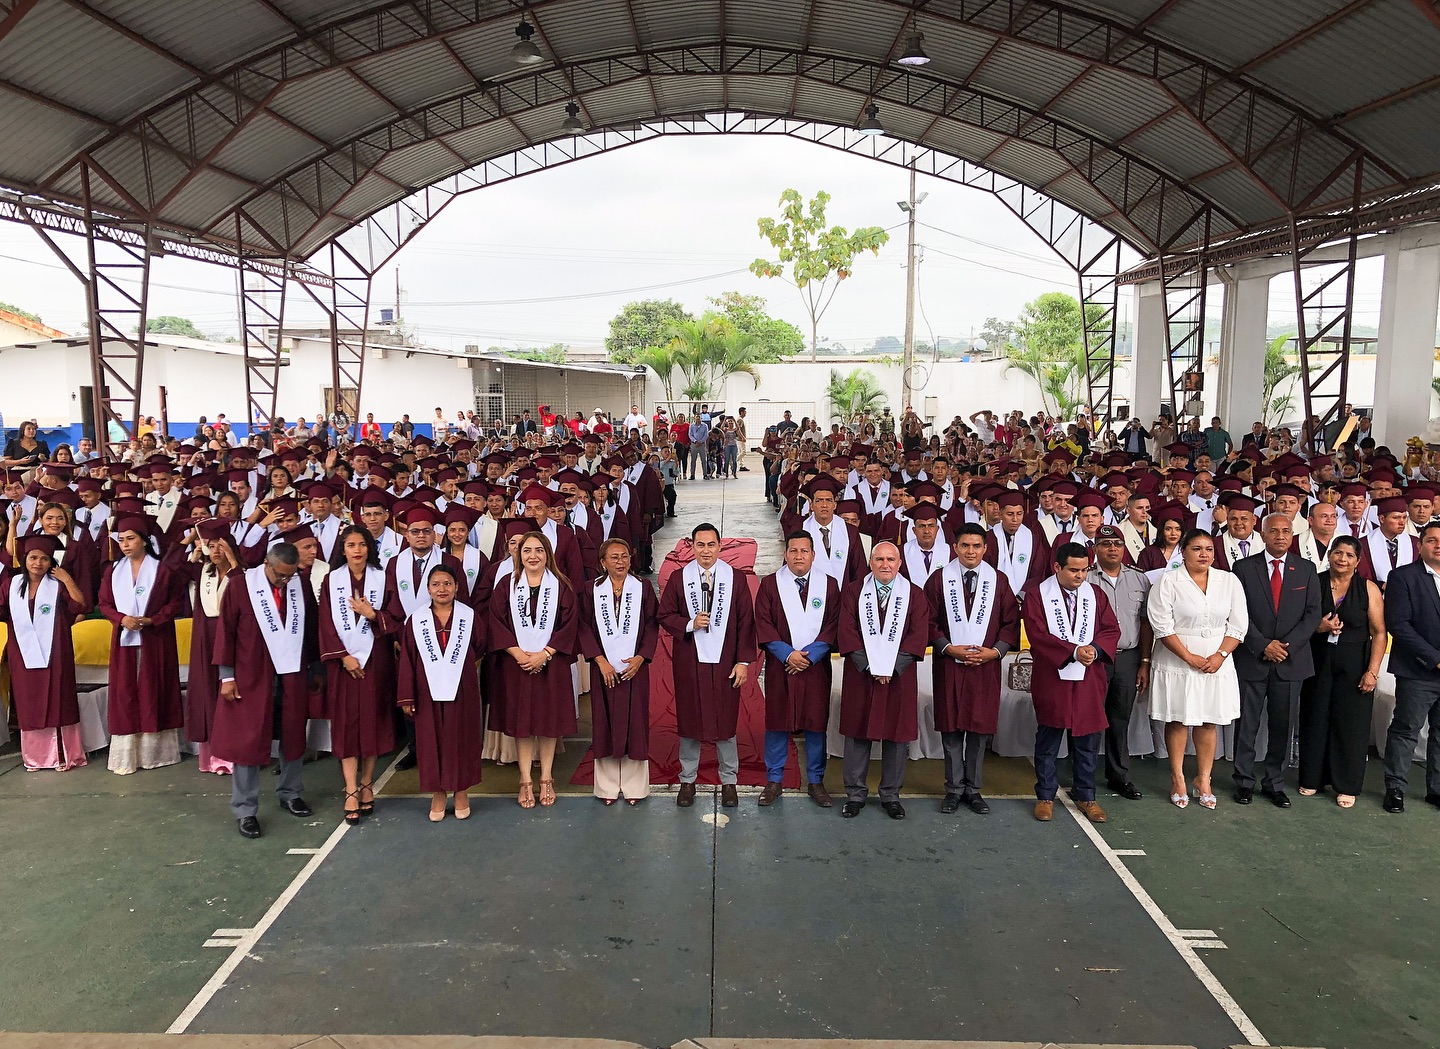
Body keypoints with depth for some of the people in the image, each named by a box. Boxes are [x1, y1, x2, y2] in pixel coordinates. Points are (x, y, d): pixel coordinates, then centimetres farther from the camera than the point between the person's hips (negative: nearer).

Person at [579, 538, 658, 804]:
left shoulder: (643, 589, 3)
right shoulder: (592, 591, 2)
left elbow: (652, 626, 1)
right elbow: (585, 628, 0)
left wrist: (640, 658, -10)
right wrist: (600, 660, -10)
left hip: (635, 668, 0)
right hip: (604, 669, 0)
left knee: (634, 724, 2)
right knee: (605, 725, 4)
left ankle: (634, 786, 12)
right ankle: (607, 786, 13)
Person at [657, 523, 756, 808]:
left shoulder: (736, 579, 1)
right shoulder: (678, 578, 2)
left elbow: (746, 622, 0)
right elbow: (665, 615, 4)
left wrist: (744, 661, -4)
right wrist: (690, 624, -15)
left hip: (725, 663, 0)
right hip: (689, 663, 1)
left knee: (725, 721, 7)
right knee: (689, 720, 8)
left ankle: (729, 781, 21)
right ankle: (687, 781, 22)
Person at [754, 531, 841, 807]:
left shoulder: (829, 585, 4)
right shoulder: (770, 584, 2)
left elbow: (832, 627, 0)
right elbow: (763, 624, -3)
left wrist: (808, 655, -10)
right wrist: (788, 654, -12)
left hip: (816, 667, 1)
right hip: (780, 666, -1)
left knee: (816, 724, 5)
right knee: (777, 723, 4)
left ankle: (815, 781, 17)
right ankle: (774, 780, 16)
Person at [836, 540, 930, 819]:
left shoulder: (914, 595, 4)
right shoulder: (853, 591, 3)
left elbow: (918, 636, -3)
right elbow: (847, 632, -3)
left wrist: (891, 668, -12)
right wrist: (870, 666, -12)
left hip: (899, 676, 1)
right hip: (860, 674, 0)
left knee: (896, 734, 5)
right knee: (857, 734, 3)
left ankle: (891, 795, 18)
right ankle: (855, 794, 14)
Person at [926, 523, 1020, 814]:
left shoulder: (998, 581, 6)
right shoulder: (939, 579, 2)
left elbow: (1011, 621, 5)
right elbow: (929, 621, 1)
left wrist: (996, 651, -8)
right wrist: (948, 647, -11)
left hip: (986, 666, 1)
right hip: (949, 665, -1)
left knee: (981, 728, 4)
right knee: (951, 728, 3)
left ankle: (974, 789, 16)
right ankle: (954, 790, 13)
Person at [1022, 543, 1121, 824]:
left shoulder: (1095, 594, 8)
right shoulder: (1037, 593, -5)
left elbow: (1111, 629, 5)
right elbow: (1037, 634, -14)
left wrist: (1095, 650, -15)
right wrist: (1074, 652, -22)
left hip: (1090, 679, 3)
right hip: (1051, 678, -3)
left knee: (1088, 740, 9)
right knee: (1048, 740, 6)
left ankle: (1085, 796, 22)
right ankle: (1045, 796, 19)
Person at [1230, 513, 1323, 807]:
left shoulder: (1307, 570, 7)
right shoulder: (1244, 567, 1)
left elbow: (1313, 613, 2)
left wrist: (1287, 645, -10)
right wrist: (1263, 646, -12)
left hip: (1290, 659, 2)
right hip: (1252, 659, -2)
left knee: (1282, 726, 7)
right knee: (1247, 725, 4)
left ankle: (1275, 784, 19)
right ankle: (1244, 782, 15)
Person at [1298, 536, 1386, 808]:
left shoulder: (1368, 589, -2)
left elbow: (1379, 633, -3)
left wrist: (1372, 671, -10)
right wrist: (1318, 627, -12)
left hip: (1354, 666, -1)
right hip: (1317, 662, 1)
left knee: (1351, 724, 2)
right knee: (1315, 720, 7)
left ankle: (1347, 786, 15)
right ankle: (1313, 778, 21)